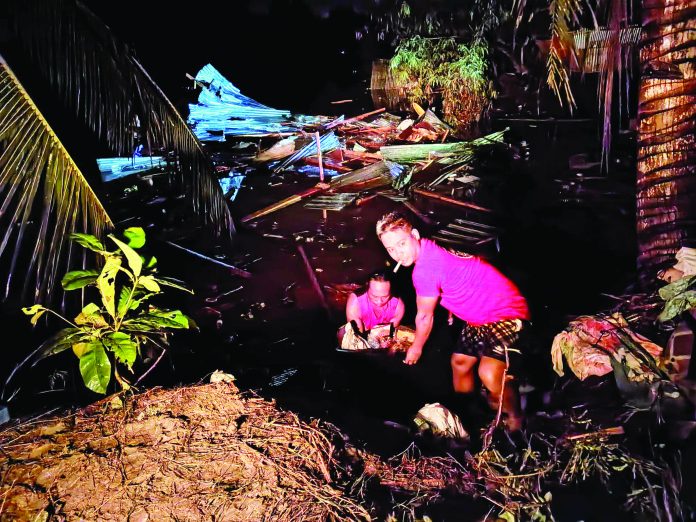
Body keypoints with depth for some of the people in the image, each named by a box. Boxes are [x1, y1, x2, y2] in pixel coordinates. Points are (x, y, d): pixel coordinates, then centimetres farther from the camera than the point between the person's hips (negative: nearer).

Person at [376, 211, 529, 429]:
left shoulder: (425, 269, -26)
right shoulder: (428, 251, 3)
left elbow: (424, 316, -9)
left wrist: (416, 347, 8)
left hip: (506, 313, -11)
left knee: (489, 375, -27)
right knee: (459, 361, 21)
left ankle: (515, 419, 0)